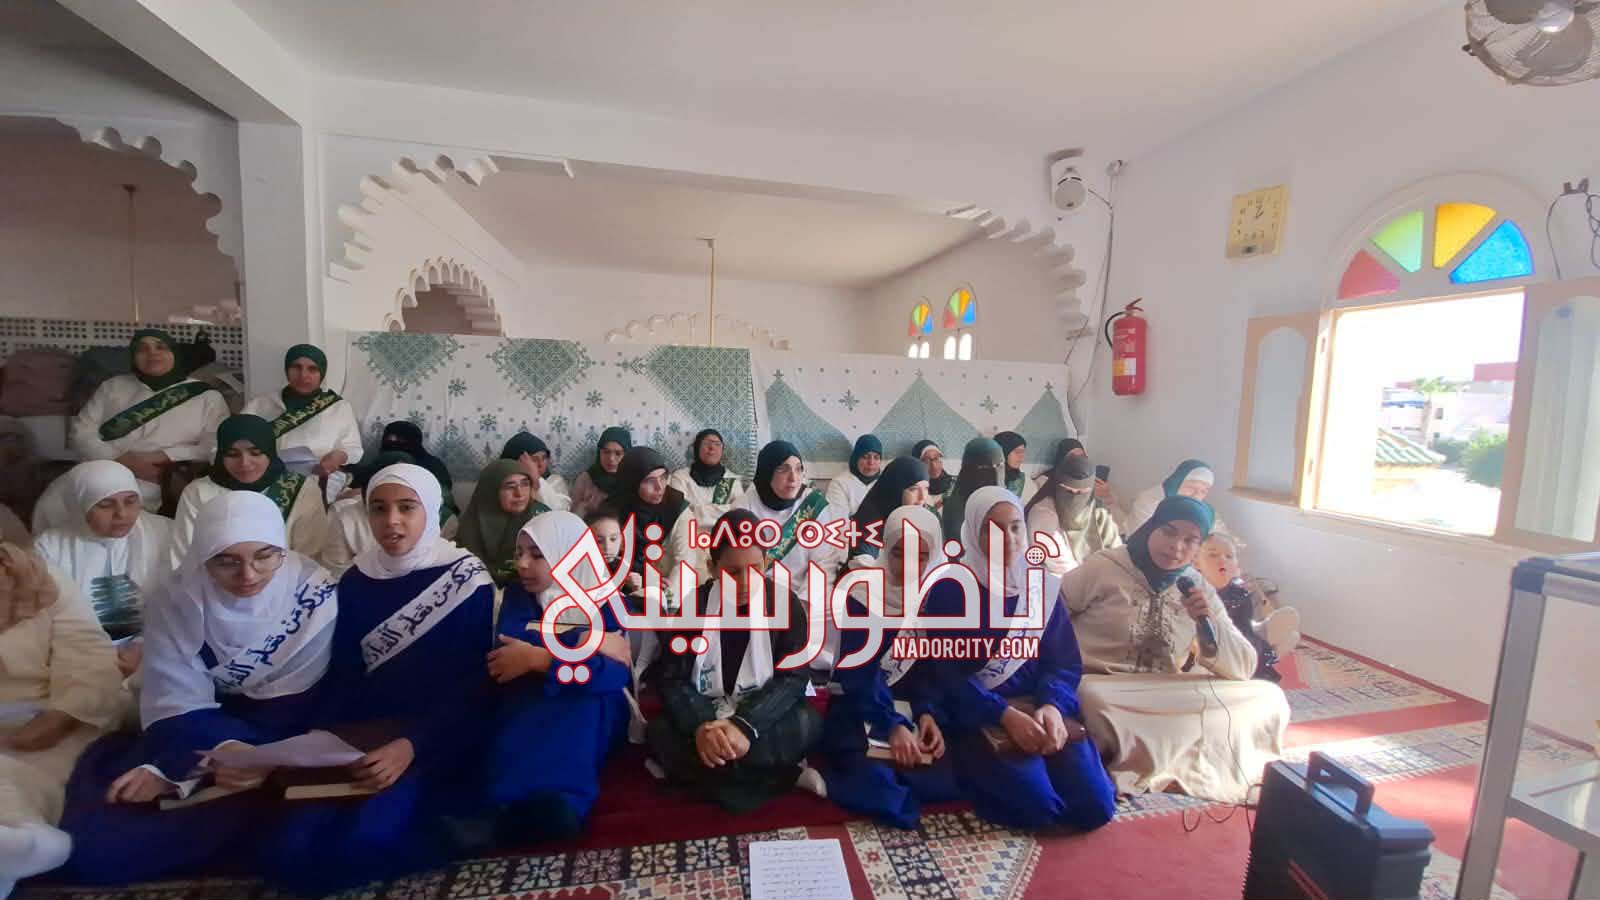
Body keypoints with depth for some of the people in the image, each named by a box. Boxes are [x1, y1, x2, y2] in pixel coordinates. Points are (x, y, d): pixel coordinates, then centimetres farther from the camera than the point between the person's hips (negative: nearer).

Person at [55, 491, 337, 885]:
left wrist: (169, 770, -25)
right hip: (198, 733, 3)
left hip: (281, 739, -2)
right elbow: (175, 703, -8)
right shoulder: (181, 596, -7)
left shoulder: (315, 595, -16)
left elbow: (294, 707, -16)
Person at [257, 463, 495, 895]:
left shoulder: (466, 578, -8)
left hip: (439, 741, -5)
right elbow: (343, 677, 9)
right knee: (285, 852, -18)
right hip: (364, 737, 5)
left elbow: (474, 685, -10)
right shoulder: (355, 581, 7)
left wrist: (411, 746, -23)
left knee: (359, 844, -27)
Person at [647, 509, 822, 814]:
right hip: (705, 716, 2)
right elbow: (673, 679, -9)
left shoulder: (787, 605, -8)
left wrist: (745, 726, -29)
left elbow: (794, 678, -13)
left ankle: (700, 774, -19)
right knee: (660, 734, -28)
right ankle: (786, 778, -23)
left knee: (807, 725, -31)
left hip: (761, 717, -2)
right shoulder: (694, 606, -6)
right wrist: (701, 726, -30)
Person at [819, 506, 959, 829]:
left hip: (914, 712, 6)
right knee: (888, 798, -30)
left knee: (954, 780, -17)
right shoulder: (864, 595, -14)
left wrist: (926, 713, -15)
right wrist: (893, 725, -27)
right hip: (861, 712, -6)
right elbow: (856, 675, -17)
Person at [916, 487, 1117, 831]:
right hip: (975, 715, -4)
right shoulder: (948, 590, -8)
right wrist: (1006, 715, -22)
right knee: (1037, 805, -24)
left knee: (1095, 806, -12)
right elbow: (945, 675, -11)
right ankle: (984, 773, 6)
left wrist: (1051, 706, -16)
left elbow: (1066, 662, 5)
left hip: (1039, 705, 5)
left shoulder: (1042, 586, 6)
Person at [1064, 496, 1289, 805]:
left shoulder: (1199, 588, 8)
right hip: (1102, 690, -5)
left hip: (1169, 701, 6)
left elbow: (1243, 669, 6)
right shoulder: (1103, 568, -8)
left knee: (1269, 699, -9)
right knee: (1092, 702, -40)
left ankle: (1146, 767, -12)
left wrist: (1210, 623, -13)